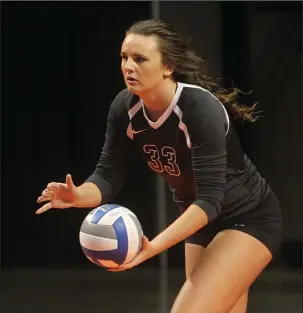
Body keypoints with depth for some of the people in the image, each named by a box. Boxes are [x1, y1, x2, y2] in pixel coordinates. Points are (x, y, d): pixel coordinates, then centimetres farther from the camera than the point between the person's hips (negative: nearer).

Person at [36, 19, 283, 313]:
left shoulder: (201, 109, -30)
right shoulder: (125, 108, -11)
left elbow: (210, 197, -34)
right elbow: (109, 174, -11)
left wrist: (153, 246, -45)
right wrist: (78, 196, -34)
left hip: (249, 219, -7)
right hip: (201, 221, 7)